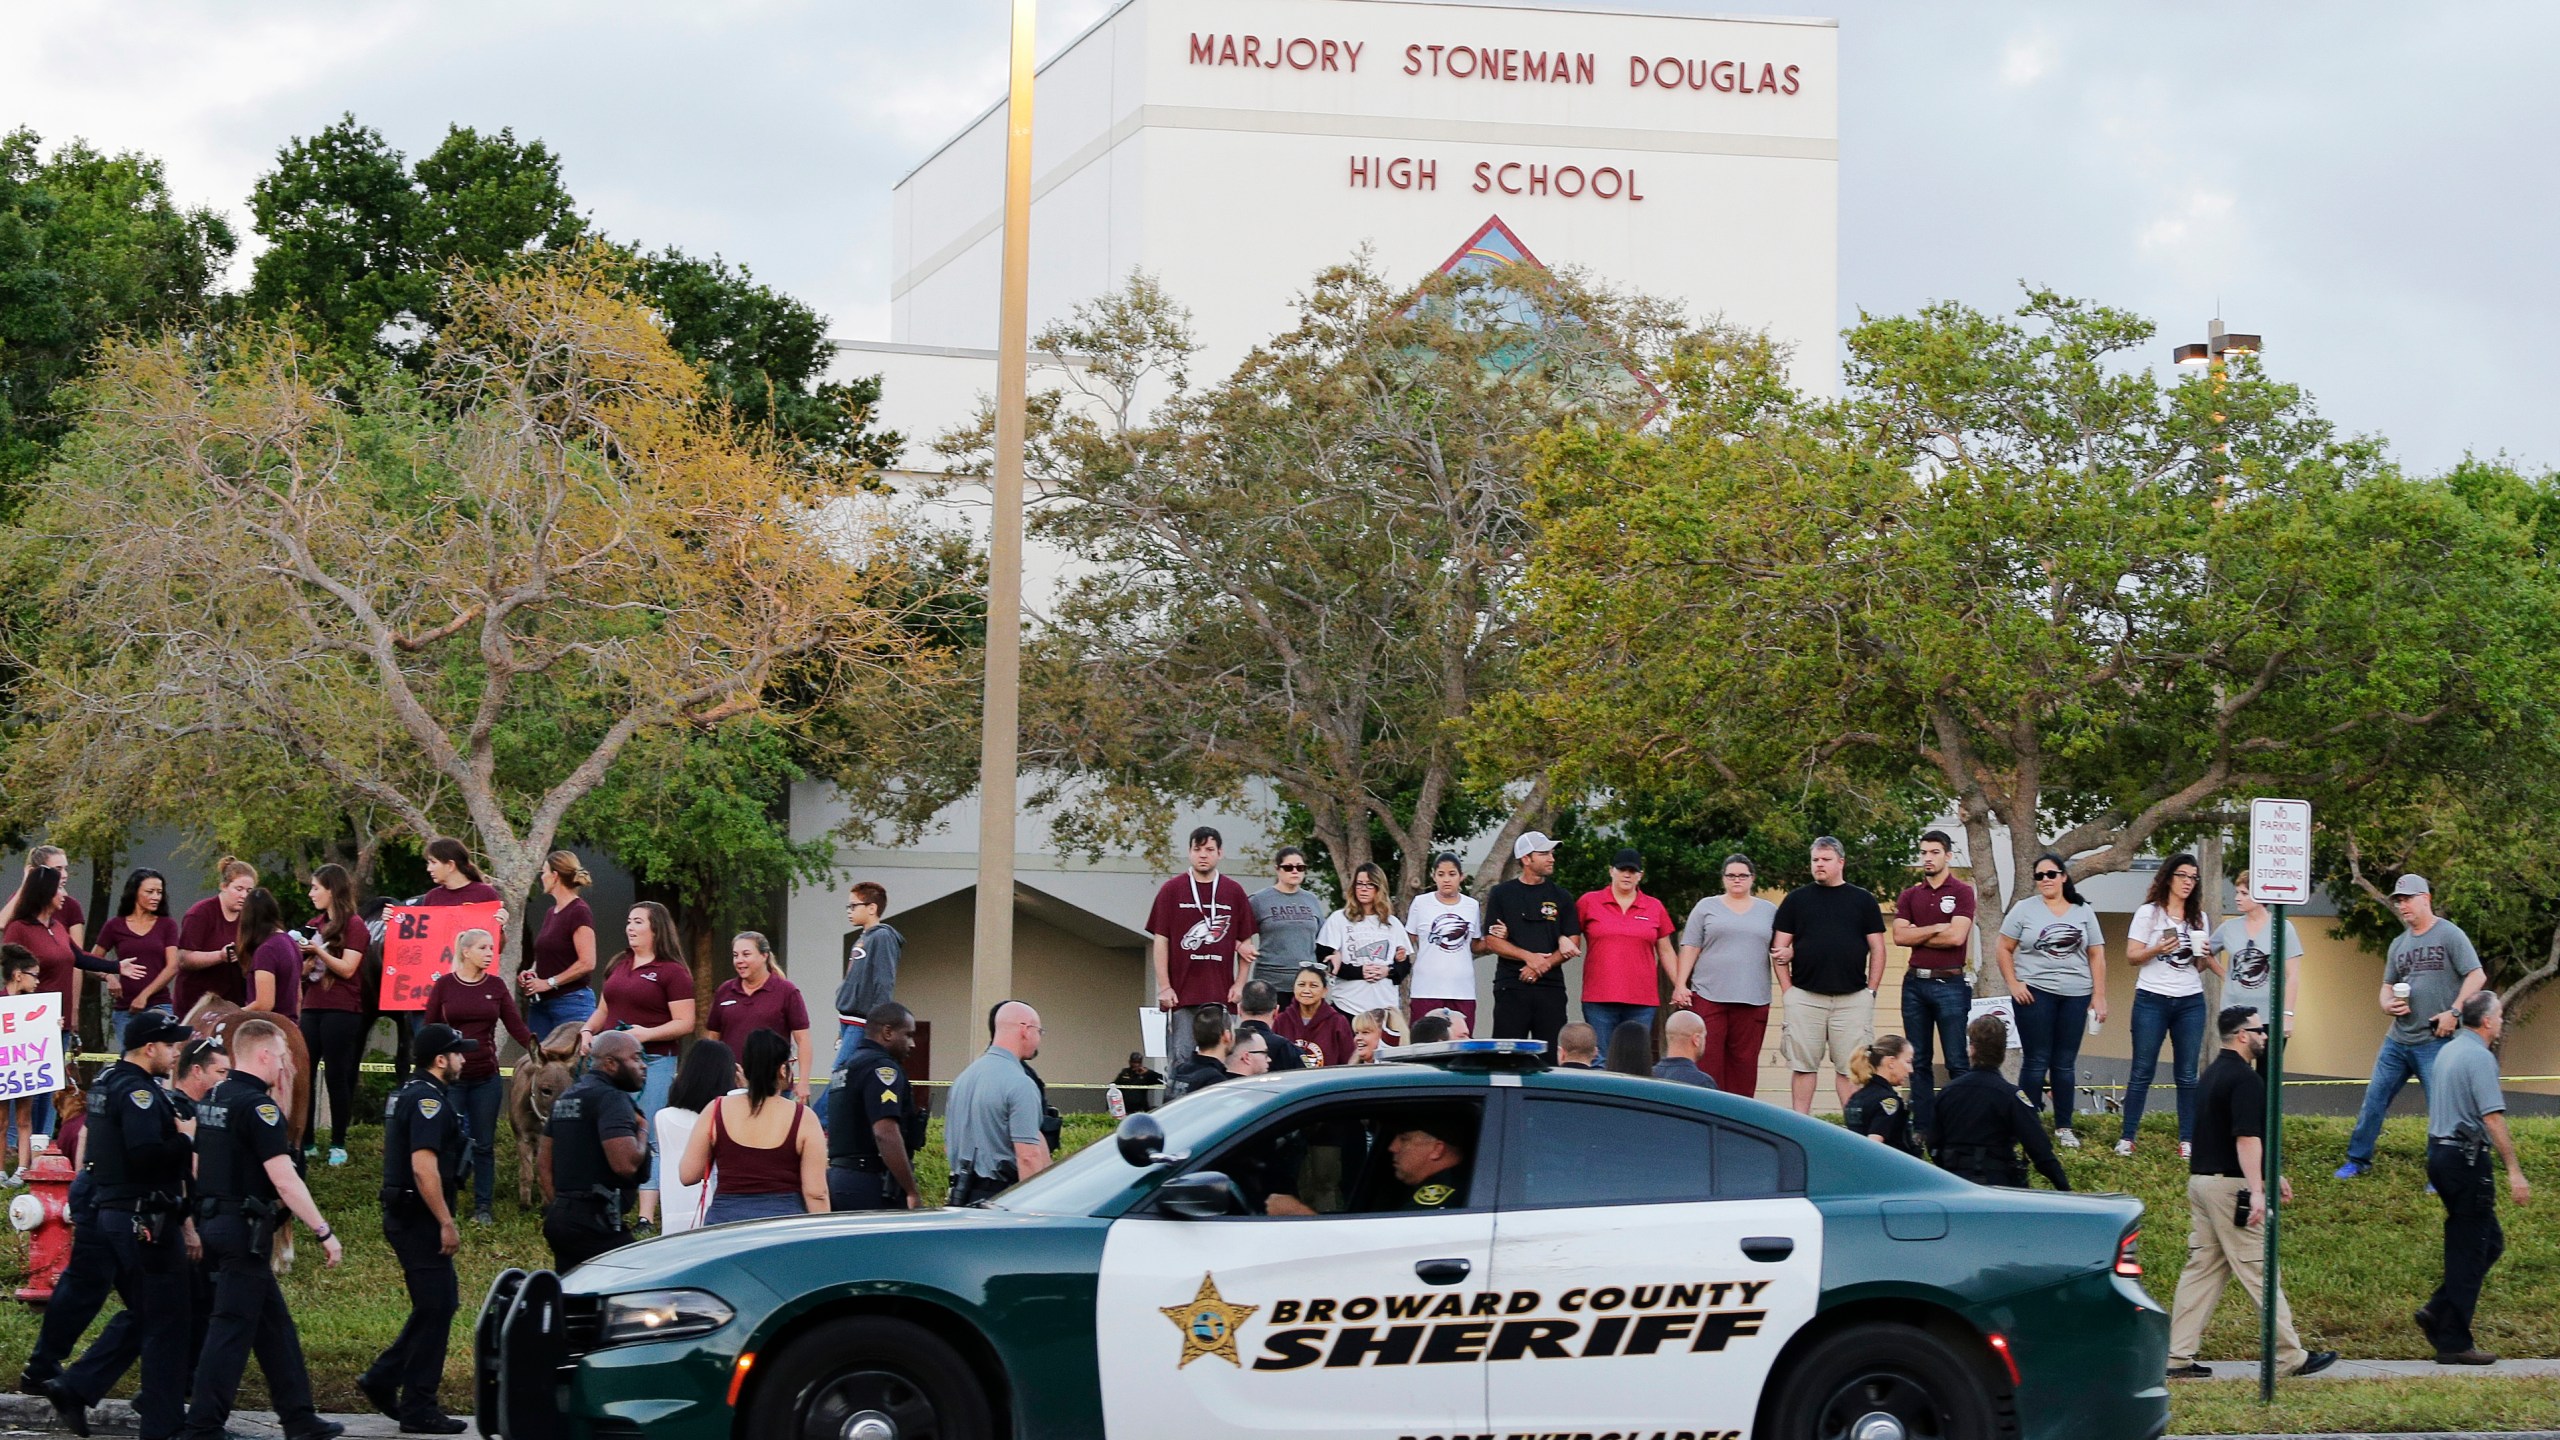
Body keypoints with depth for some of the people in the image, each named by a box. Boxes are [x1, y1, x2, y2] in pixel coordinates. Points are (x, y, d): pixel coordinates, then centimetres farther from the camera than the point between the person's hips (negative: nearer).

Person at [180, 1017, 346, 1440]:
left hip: (214, 1220, 10)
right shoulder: (258, 1105, -16)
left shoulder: (213, 1100, 13)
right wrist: (324, 1233, -18)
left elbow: (197, 1167, 20)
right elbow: (285, 1180, -21)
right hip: (245, 1230, -10)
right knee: (232, 1328, -6)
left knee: (274, 1324, 15)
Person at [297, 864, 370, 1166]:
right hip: (312, 1007, 7)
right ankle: (304, 1141, 4)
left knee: (336, 1076, -5)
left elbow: (347, 969, -13)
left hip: (341, 1010, -7)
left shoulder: (354, 926, -4)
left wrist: (318, 951, -20)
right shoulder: (314, 925, 17)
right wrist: (305, 957, -2)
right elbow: (305, 971, 19)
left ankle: (338, 1144, 0)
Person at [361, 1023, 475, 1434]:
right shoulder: (428, 1100, -17)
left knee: (441, 1302, 15)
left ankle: (382, 1380, 17)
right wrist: (446, 1223, -23)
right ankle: (419, 1409, 1)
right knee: (435, 1309, -4)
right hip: (420, 1219, -10)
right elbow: (424, 1167, -25)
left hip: (404, 1215, 10)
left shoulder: (410, 1094, 17)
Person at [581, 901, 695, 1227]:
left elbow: (685, 1023, -10)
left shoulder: (672, 972, -5)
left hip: (652, 1062, -7)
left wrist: (647, 1034, -21)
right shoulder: (619, 965, 16)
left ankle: (647, 1217, -5)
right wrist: (587, 1031, 5)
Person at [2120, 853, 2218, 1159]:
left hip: (2190, 1002, 3)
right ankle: (2127, 1138, 2)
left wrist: (2203, 956, -6)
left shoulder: (2200, 918, 12)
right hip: (2152, 999, -3)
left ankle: (2187, 1142, 4)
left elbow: (2201, 966, 16)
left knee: (2187, 1074, 2)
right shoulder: (2148, 913, 1)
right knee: (2142, 1072, -3)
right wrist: (2157, 949, -20)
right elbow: (2132, 956, -2)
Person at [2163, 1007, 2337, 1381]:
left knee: (2202, 1269, 9)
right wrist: (2256, 1192, -27)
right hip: (2231, 1186, -10)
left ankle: (2178, 1358, 6)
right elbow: (2247, 1139, -23)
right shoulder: (2245, 1079, -14)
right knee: (2260, 1272, -3)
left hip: (2201, 1180, 10)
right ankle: (2290, 1357, 3)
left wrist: (2270, 1174, 31)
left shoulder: (2214, 1074, 17)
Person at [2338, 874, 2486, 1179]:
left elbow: (2477, 976, -10)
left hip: (2435, 1040, -6)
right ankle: (2358, 1160, 19)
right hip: (2397, 1040, 6)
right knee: (2374, 1098, 8)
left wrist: (2454, 1012, -16)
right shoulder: (2399, 943, 14)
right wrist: (2387, 1004, 0)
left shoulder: (2450, 934, -5)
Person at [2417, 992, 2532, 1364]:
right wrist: (2515, 1172, -22)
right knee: (2469, 1250, -3)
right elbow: (2493, 1118, -22)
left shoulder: (2448, 1050, 14)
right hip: (2466, 1159, -9)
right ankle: (2453, 1343, -1)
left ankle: (2438, 1311, 9)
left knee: (2489, 1241, 15)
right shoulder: (2480, 1057, -15)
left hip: (2439, 1151, 10)